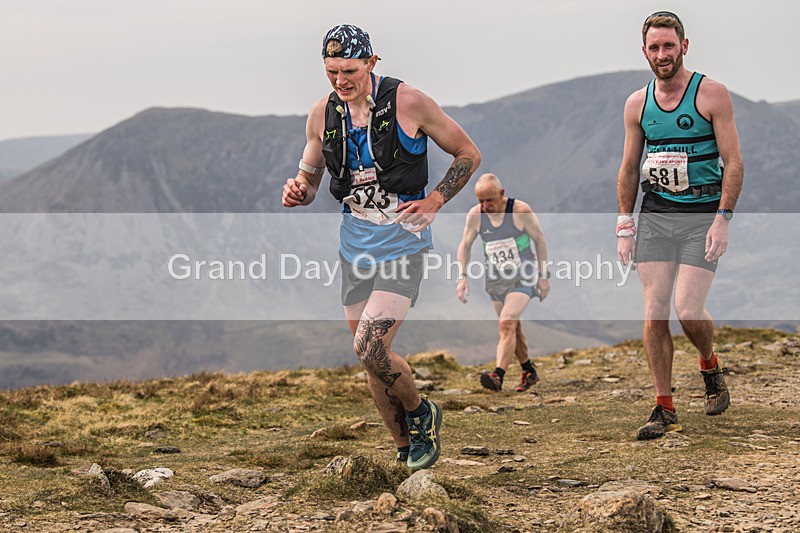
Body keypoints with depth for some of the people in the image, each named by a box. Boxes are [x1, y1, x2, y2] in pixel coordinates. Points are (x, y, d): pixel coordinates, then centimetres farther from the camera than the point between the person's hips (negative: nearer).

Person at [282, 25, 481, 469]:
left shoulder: (408, 103, -11)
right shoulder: (322, 114, 1)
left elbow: (468, 154, -1)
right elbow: (310, 177, 15)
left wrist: (434, 201, -12)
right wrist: (297, 192, -9)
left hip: (401, 243, -5)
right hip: (355, 244, 5)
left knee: (371, 350, -18)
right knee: (369, 357, 8)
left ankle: (421, 413, 10)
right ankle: (406, 449, 23)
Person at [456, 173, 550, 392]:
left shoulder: (520, 210, -16)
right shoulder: (475, 215, -8)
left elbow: (539, 239, -6)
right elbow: (465, 245, 2)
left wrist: (543, 276, -5)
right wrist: (462, 277, -10)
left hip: (523, 277, -5)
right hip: (496, 280, 5)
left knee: (507, 325, -21)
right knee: (513, 329, 14)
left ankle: (498, 376, -31)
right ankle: (529, 372, 32)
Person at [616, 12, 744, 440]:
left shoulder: (711, 95, -4)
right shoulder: (637, 104, 8)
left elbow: (733, 163, -6)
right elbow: (629, 169, 15)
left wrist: (723, 219, -14)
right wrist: (624, 227, 9)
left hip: (702, 215, -4)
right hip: (654, 215, 4)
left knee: (689, 310, -13)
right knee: (654, 314, -3)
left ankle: (710, 366, 20)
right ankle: (665, 409, 5)